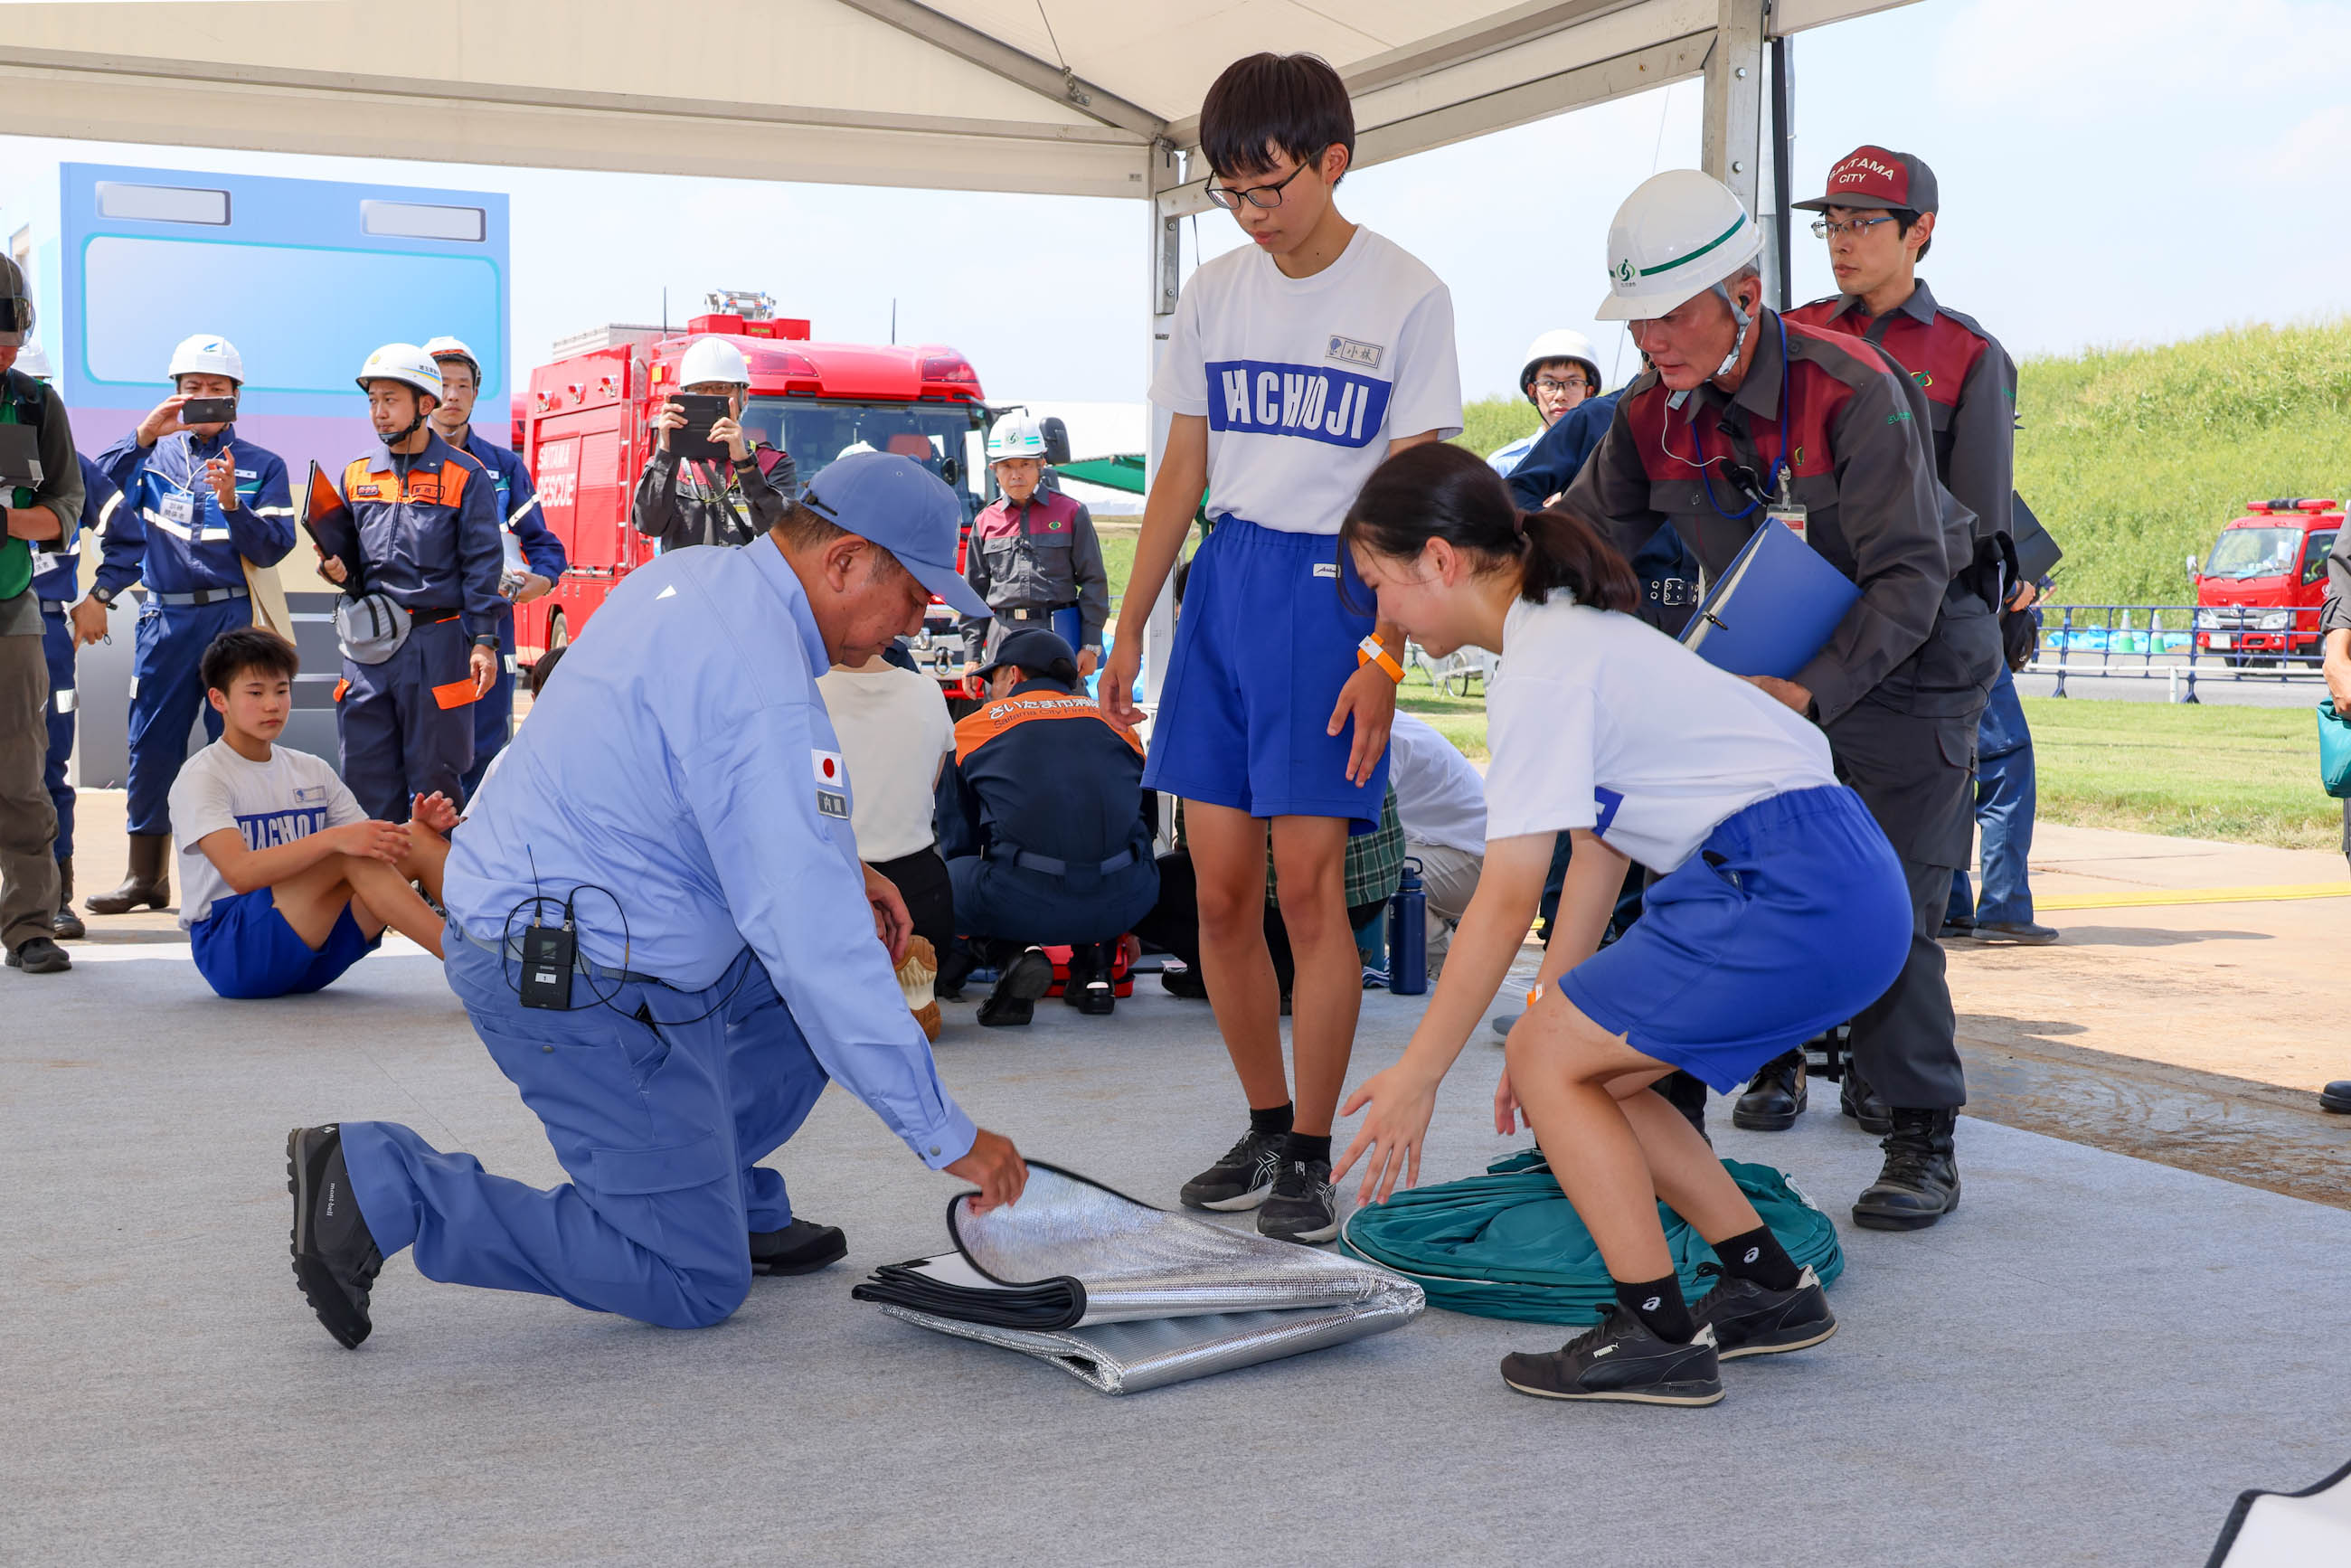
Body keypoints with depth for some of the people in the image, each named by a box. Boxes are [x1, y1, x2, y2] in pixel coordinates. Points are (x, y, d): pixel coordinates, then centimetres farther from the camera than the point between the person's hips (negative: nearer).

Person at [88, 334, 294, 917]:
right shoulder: (154, 454, 13)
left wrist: (232, 503, -17)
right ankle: (146, 876, 11)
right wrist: (144, 434, -17)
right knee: (151, 744, 3)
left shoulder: (262, 465, 8)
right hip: (166, 618, 2)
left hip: (234, 619, -2)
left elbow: (273, 548, -2)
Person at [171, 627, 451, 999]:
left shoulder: (312, 770, 15)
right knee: (350, 857, -29)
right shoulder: (200, 777, -7)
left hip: (312, 957, 6)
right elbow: (240, 873, -24)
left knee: (417, 841, -12)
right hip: (229, 951, -6)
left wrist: (418, 828, -15)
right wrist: (335, 839, -36)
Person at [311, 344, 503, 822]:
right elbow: (346, 551, 21)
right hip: (368, 642, 5)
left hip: (436, 643, -4)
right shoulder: (355, 477, 13)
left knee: (434, 777, 2)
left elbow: (482, 563, -3)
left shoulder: (465, 476, 0)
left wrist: (484, 640, -11)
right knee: (365, 775, 6)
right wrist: (335, 568, -3)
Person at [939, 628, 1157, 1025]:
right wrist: (1122, 931, 48)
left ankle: (1013, 955, -1)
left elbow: (958, 841, 25)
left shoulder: (972, 728, 16)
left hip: (1021, 904, -4)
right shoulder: (1117, 724, 23)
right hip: (1122, 903, 4)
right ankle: (1094, 968, 17)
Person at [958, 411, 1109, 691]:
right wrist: (971, 656, 8)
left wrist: (1091, 646, -2)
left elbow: (1093, 581, 4)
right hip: (1003, 639, 3)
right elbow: (975, 592, 15)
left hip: (1058, 636, -2)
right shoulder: (985, 522, 13)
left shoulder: (1071, 513, 5)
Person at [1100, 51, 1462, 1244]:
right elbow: (1183, 469, 14)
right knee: (1220, 887, 4)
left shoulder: (1405, 297, -5)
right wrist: (1130, 628, 10)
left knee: (1307, 881, -9)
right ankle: (1263, 1125, 18)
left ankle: (1310, 1152, 2)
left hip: (1332, 586, -5)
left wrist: (1384, 659, -14)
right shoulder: (1215, 295, 9)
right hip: (1224, 581, 5)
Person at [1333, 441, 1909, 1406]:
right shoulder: (1573, 632, 18)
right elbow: (1600, 847, 19)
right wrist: (1555, 1010, 21)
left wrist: (1416, 1075, -9)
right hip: (1839, 886, 10)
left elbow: (1505, 901, -15)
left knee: (1549, 1064, -4)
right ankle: (1769, 1291, 21)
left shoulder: (1540, 669, -13)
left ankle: (1658, 1338, 0)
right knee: (1586, 1067, 13)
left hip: (1796, 894, -10)